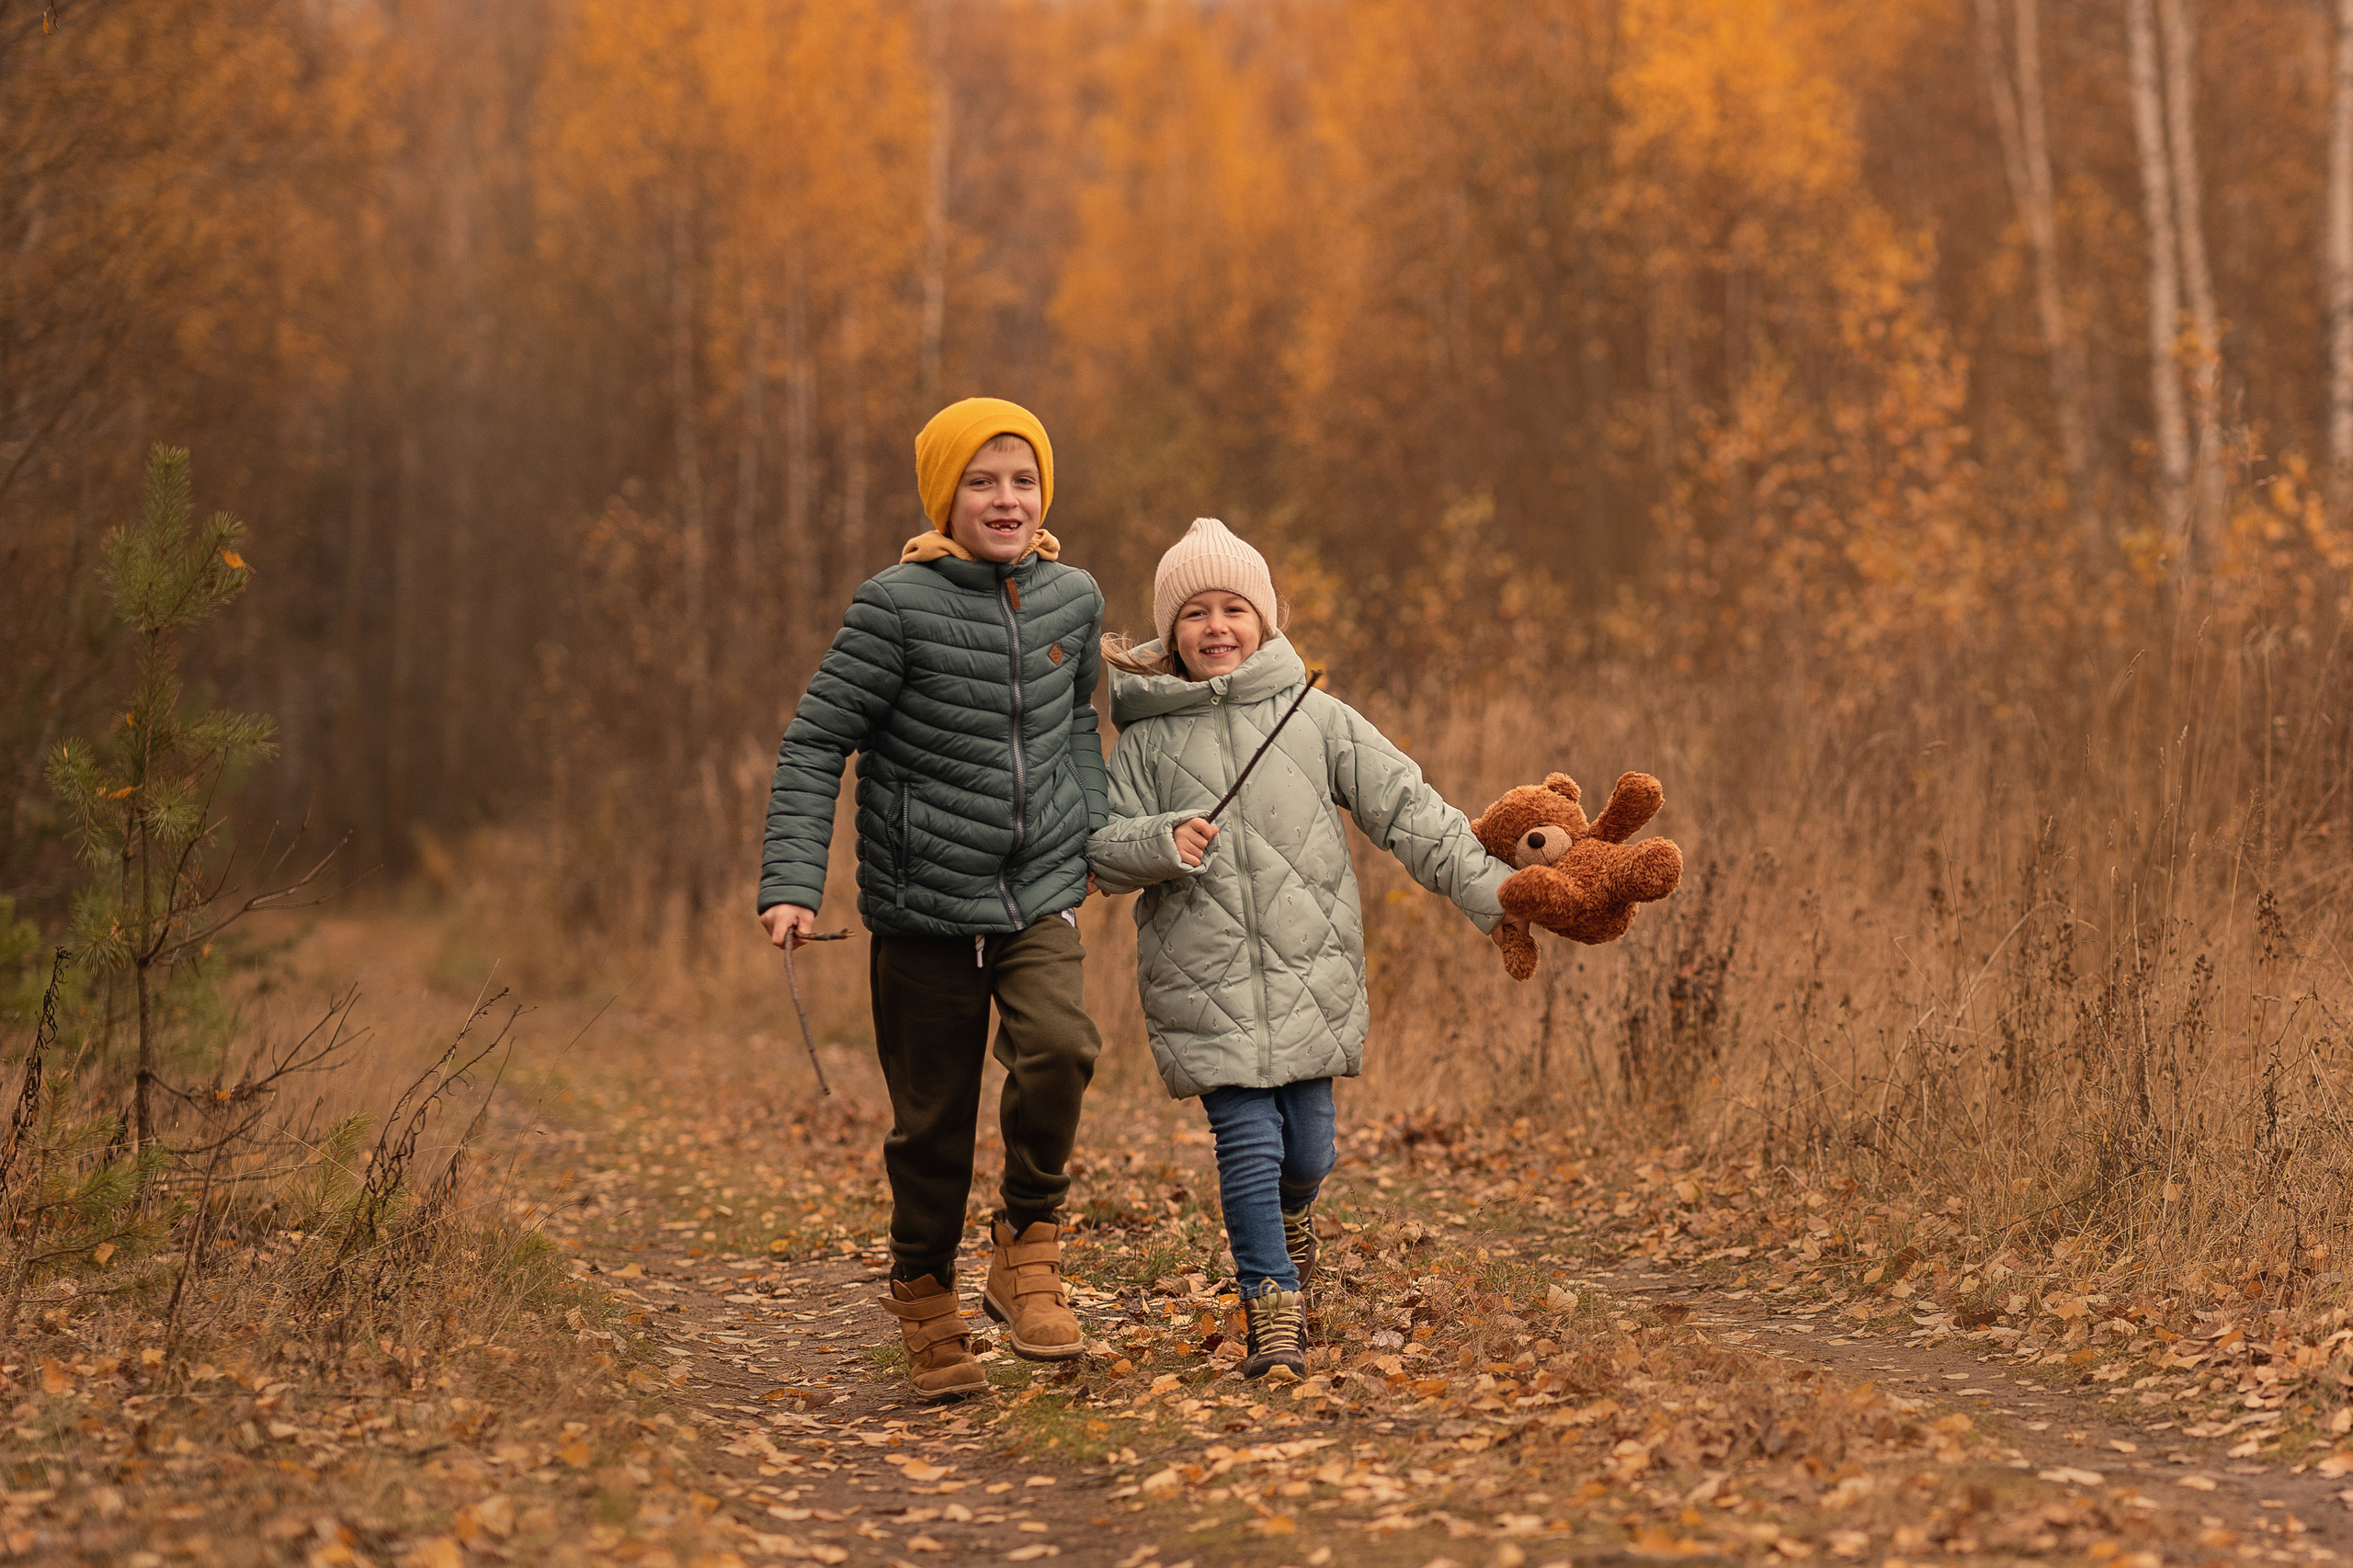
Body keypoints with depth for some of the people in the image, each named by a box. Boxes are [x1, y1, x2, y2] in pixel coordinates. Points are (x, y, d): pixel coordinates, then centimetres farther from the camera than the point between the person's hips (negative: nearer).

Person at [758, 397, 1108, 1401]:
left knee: (1058, 1046, -24)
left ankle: (1027, 1248, -4)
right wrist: (791, 884, -16)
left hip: (1040, 893, 2)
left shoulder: (1071, 598, 4)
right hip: (926, 905, -2)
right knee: (934, 1120, 5)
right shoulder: (899, 605, -10)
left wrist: (1092, 830, 10)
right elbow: (814, 744, -7)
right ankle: (924, 1298, 28)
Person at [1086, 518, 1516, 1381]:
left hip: (1311, 975, 1)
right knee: (1248, 1143, -9)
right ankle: (1274, 1312, -1)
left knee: (1307, 1148, 6)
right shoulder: (1148, 740, 3)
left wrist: (1491, 890, -3)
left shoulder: (1315, 717, 4)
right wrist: (1164, 842, -18)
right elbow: (1102, 848, 3)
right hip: (1205, 984, -1)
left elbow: (1408, 809, 3)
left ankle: (1289, 1218, 41)